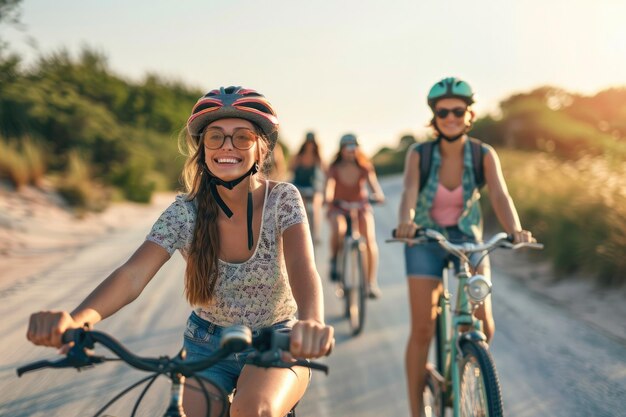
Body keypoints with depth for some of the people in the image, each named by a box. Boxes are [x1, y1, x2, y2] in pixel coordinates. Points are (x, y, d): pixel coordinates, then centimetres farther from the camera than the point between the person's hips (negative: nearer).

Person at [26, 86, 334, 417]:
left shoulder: (282, 200, -16)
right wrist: (76, 319, -48)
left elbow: (303, 268, -33)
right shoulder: (185, 212, -13)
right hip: (207, 346, 3)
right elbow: (132, 274, -27)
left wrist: (311, 322, -56)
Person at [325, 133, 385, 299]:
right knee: (339, 229, -36)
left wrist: (378, 195, -44)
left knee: (370, 239, -23)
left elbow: (374, 184, -21)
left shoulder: (364, 167, -7)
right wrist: (328, 198, -46)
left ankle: (372, 283, -18)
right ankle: (334, 260, -7)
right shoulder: (334, 168, -8)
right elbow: (329, 185, -24)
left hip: (361, 206, 1)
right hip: (339, 208, -1)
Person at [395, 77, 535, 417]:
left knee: (483, 324, -10)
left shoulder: (484, 155, -11)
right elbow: (409, 191, -29)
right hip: (426, 241, -1)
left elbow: (500, 195, -25)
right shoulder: (419, 154, -14)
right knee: (422, 329, -7)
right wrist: (406, 221, -52)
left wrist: (515, 230, -45)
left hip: (468, 239, 1)